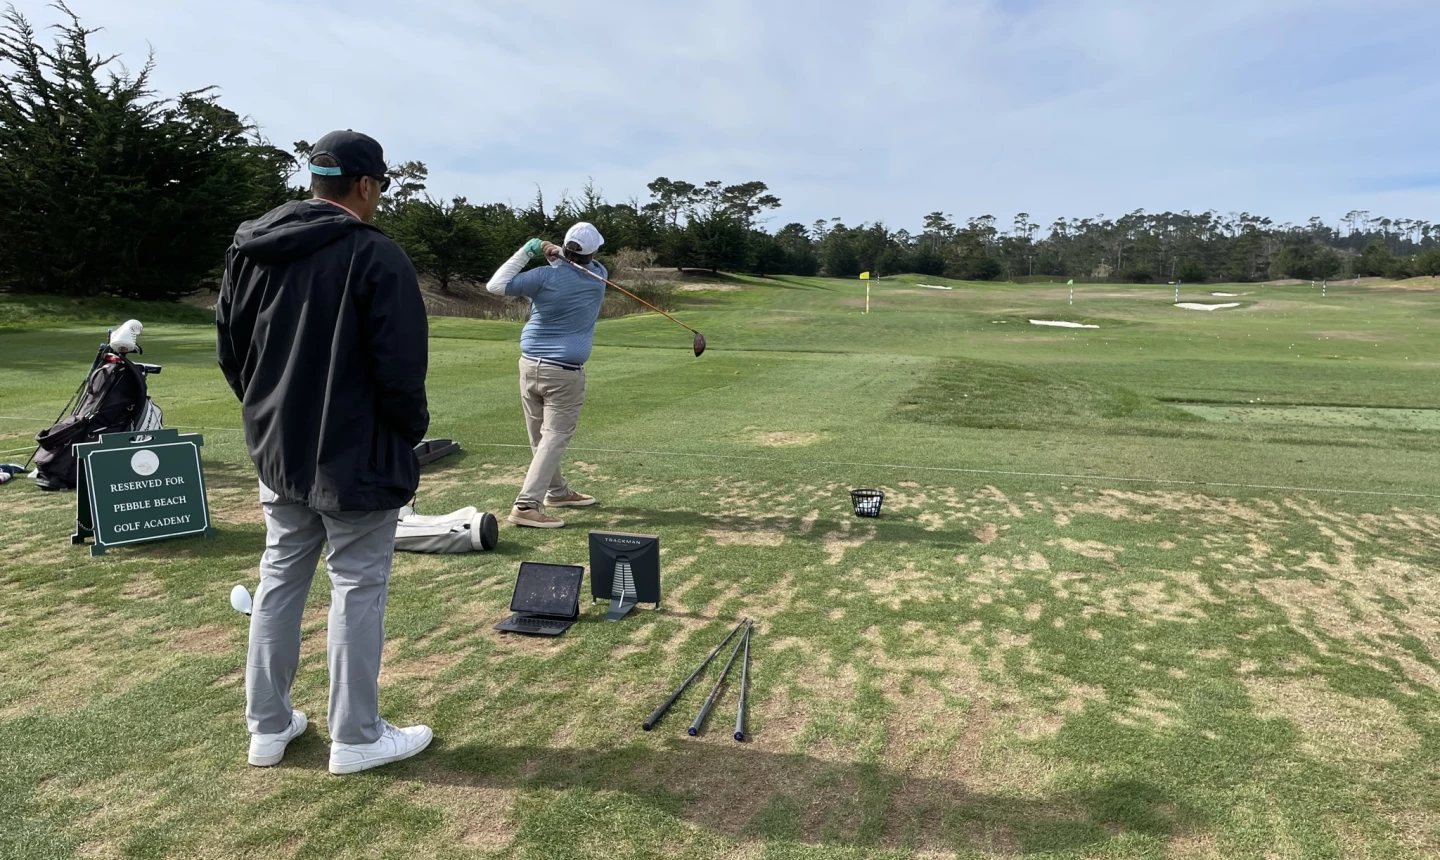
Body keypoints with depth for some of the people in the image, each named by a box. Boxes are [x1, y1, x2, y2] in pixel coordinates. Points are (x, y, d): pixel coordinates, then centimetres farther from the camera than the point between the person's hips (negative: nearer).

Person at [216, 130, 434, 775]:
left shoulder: (249, 250, 7)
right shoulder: (374, 256, -15)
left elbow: (230, 351, 12)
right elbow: (400, 366, -18)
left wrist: (269, 413, 20)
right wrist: (411, 432, -3)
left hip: (277, 453, 7)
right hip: (356, 456, -7)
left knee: (279, 581, 16)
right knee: (358, 589, 3)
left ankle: (268, 726, 27)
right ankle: (356, 737, 14)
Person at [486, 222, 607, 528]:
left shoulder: (545, 276, -7)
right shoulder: (598, 277, -2)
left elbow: (496, 286, -8)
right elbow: (583, 263, 19)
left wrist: (527, 251, -3)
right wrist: (557, 253, 0)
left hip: (530, 365, 3)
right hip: (565, 372, -3)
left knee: (540, 437, 15)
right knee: (554, 437, -5)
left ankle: (557, 491, 33)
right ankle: (526, 505, -16)